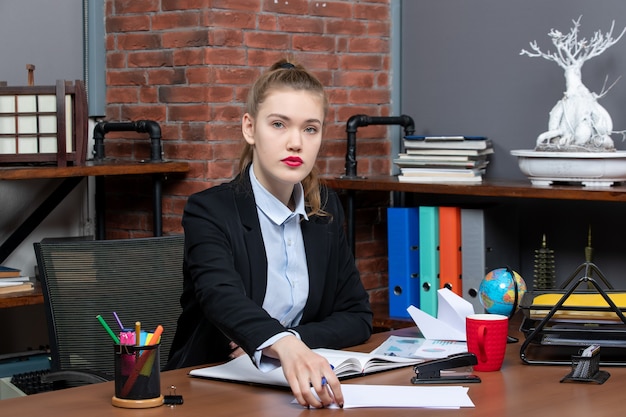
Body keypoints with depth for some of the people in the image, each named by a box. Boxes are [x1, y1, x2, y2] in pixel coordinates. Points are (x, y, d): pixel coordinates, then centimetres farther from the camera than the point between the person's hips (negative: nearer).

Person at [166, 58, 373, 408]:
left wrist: (293, 341, -13)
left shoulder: (326, 209, 6)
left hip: (298, 390, 3)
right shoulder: (209, 212, -10)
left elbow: (358, 317, 6)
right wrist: (282, 344, -48)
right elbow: (221, 296, -29)